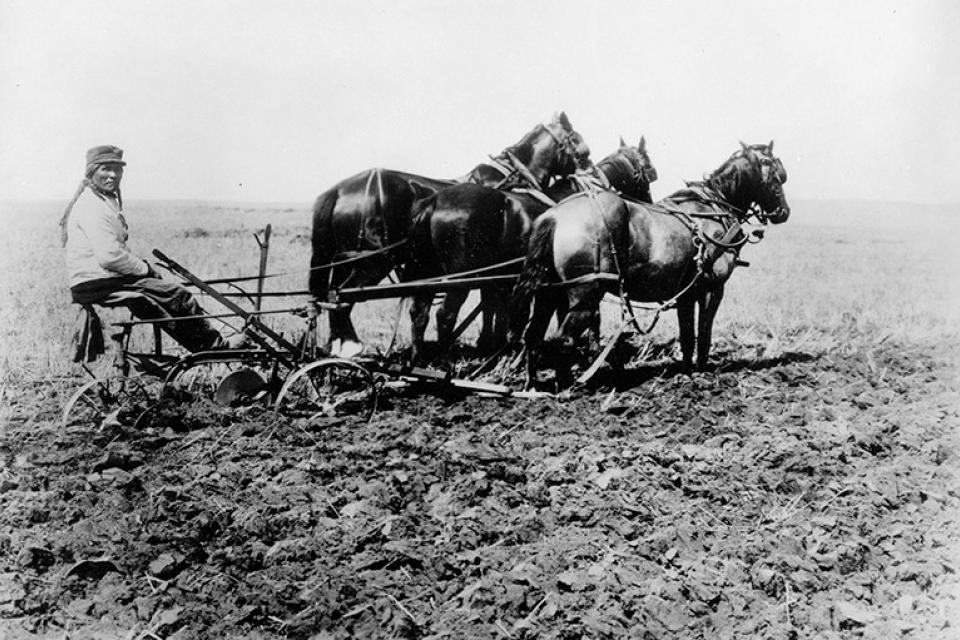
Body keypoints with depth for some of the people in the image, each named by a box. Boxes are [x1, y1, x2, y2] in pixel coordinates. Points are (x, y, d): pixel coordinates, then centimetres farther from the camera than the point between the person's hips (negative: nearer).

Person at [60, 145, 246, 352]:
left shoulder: (107, 200, 19)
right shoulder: (92, 206, -16)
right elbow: (109, 256, -24)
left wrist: (142, 267, 6)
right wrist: (144, 268, -11)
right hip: (96, 285, -10)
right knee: (178, 295, -9)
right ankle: (216, 346, 1)